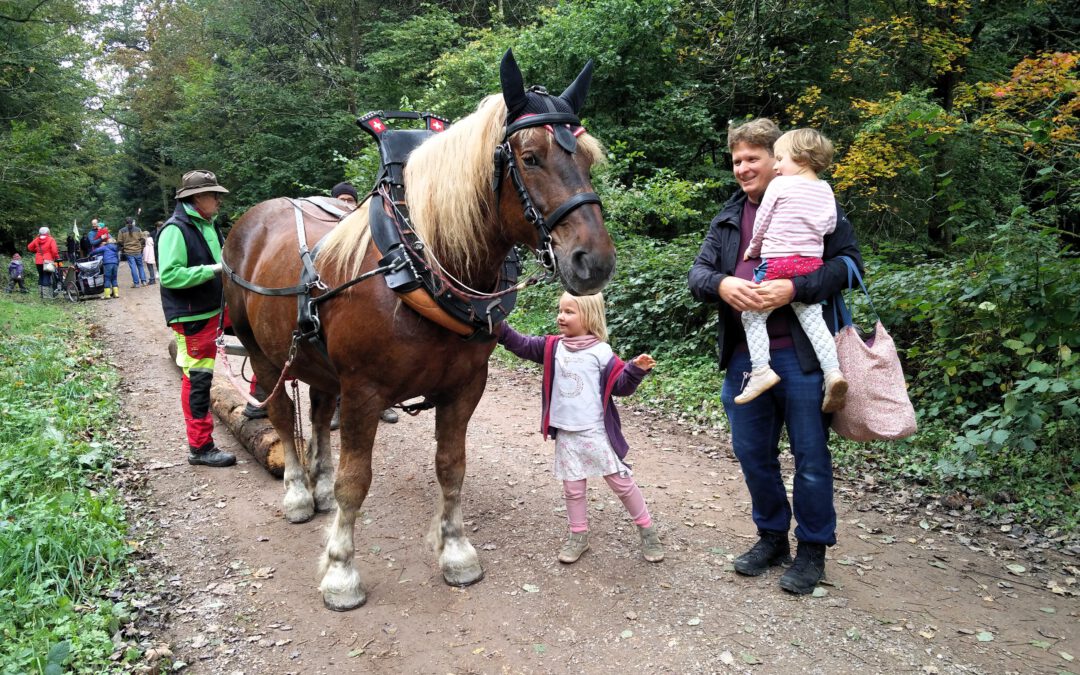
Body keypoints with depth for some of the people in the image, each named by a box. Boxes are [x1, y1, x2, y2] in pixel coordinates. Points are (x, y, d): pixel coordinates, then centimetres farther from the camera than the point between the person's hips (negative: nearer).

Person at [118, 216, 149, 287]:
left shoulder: (122, 231, -1)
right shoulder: (138, 229, 1)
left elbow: (119, 241, -2)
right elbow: (143, 239, 1)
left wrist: (122, 247, 15)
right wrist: (141, 246, 15)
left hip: (128, 252, -1)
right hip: (138, 251, 1)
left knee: (133, 267, 1)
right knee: (140, 266, 12)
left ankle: (136, 283, 1)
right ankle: (143, 281, 7)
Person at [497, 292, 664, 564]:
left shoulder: (601, 352, -8)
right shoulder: (553, 347, 3)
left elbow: (620, 386, -5)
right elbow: (521, 345, 0)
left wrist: (636, 370, -23)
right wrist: (498, 325, -13)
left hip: (596, 432, -4)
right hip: (565, 434, 4)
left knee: (621, 481, 4)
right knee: (572, 487, 11)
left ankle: (647, 529, 20)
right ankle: (578, 535, 27)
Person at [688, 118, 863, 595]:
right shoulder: (729, 216, 14)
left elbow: (848, 261, -9)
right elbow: (697, 271, 8)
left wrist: (794, 288, -24)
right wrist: (720, 284, -16)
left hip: (800, 354, -5)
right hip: (743, 356, 5)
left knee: (810, 456, 6)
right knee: (752, 453, 14)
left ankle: (812, 549, 24)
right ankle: (772, 537, 33)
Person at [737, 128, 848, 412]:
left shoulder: (779, 185, -4)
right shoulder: (825, 190, 12)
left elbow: (762, 223, 2)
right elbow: (829, 226, 16)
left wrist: (753, 249, 17)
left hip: (777, 262, -5)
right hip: (812, 263, 5)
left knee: (753, 315, 3)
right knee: (812, 317, 3)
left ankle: (761, 369, -9)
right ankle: (833, 371, -12)